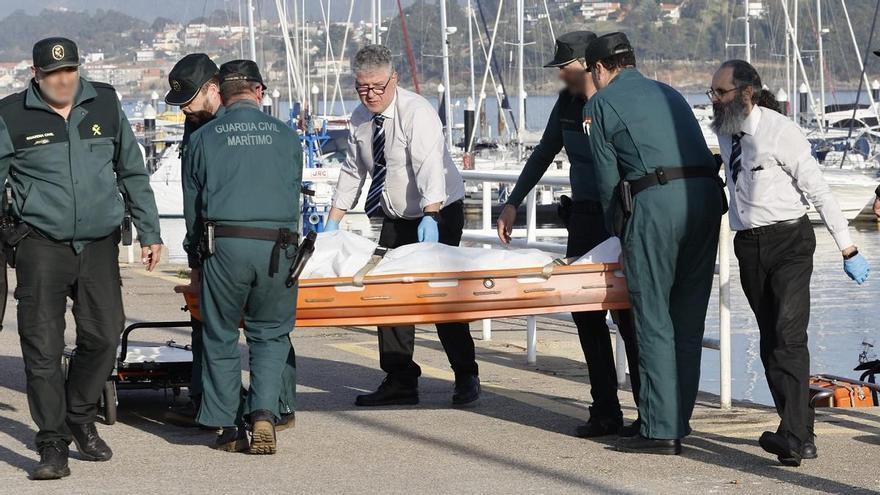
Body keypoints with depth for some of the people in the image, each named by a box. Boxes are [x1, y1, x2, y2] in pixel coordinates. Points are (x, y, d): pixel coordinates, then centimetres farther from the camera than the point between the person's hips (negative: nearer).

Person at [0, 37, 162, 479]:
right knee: (43, 345, -6)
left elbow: (133, 173, 15)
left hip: (99, 244, 3)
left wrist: (149, 233, 15)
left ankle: (80, 419, 24)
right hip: (41, 244, -3)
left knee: (104, 334, 1)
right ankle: (53, 443, 0)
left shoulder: (105, 105, 7)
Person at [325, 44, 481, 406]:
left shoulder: (417, 112, -21)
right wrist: (334, 221, 6)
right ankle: (400, 380, 8)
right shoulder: (360, 118, 1)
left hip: (437, 214, -7)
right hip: (396, 218, 7)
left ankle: (466, 377, 2)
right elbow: (353, 171, 12)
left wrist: (430, 216, -46)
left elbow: (430, 167, -33)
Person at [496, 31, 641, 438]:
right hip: (583, 217, 7)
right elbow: (544, 153, 18)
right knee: (586, 312, 6)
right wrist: (513, 203, 18)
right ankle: (605, 413, 12)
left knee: (627, 314, -6)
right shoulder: (568, 102, 6)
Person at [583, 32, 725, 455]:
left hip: (656, 199, -6)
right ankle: (679, 421, 15)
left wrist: (618, 234, 21)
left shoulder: (600, 104, 10)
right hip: (707, 194, 6)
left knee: (654, 320, -3)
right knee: (689, 319, 11)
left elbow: (607, 178, 8)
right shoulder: (668, 94, 28)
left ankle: (660, 431, -6)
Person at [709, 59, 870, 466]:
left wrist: (847, 250, -12)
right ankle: (800, 434, 14)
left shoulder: (781, 132, -14)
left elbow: (819, 191, -13)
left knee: (788, 334, -18)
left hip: (788, 240, -7)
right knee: (770, 341, 8)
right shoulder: (724, 132, 7)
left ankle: (793, 436, -23)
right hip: (748, 246, 7)